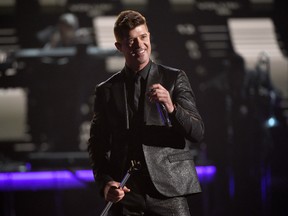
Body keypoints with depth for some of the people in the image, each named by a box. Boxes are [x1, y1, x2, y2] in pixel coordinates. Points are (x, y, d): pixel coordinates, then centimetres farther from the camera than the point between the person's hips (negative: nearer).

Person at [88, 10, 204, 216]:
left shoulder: (174, 79, 5)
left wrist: (171, 107, -17)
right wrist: (105, 182, -3)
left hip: (168, 191, -1)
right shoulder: (107, 90, 10)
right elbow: (97, 145, 13)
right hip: (125, 194, 1)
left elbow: (197, 132, 1)